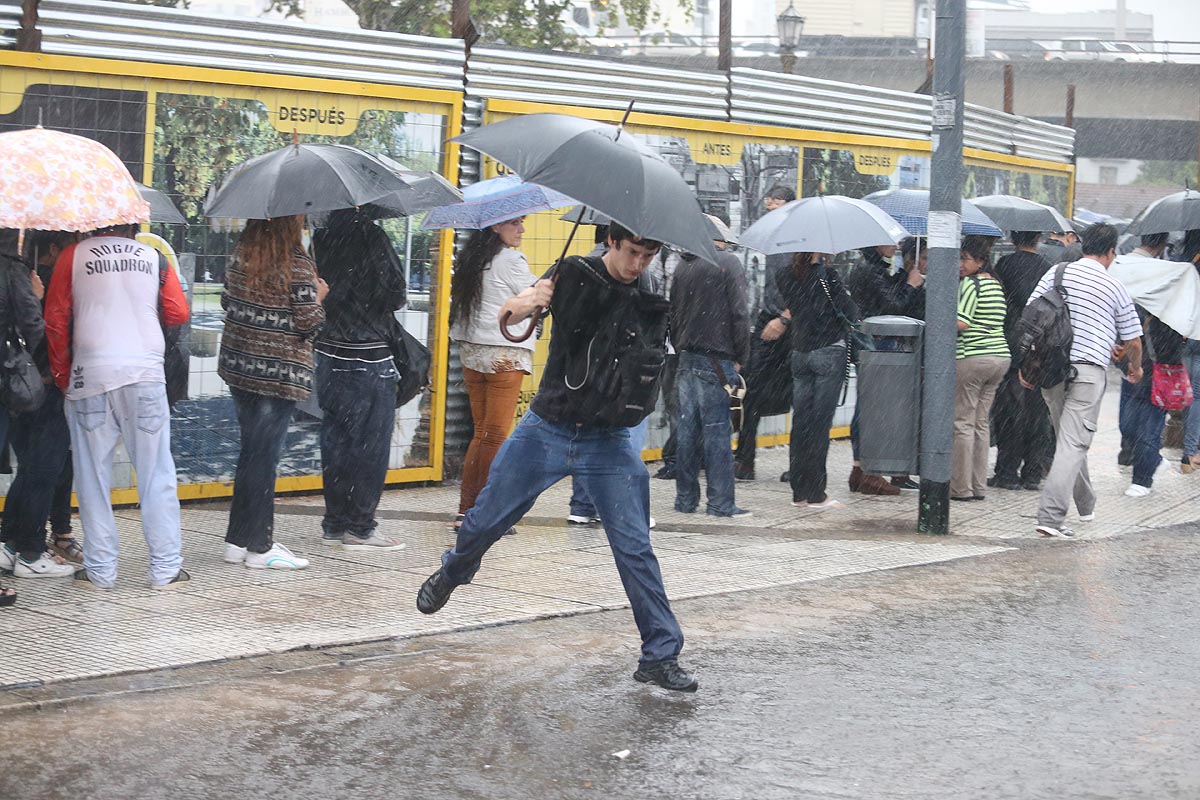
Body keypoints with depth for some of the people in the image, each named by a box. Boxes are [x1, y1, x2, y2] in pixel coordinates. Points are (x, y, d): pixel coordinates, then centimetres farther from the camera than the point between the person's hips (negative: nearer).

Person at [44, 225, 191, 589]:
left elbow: (56, 318, 4)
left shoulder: (74, 255, 6)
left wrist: (62, 375, 13)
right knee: (156, 474, 4)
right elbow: (178, 313, 8)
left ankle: (100, 569, 6)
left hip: (91, 373, -1)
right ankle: (166, 568, 3)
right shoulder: (154, 256, 8)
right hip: (146, 372, 1)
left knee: (93, 475, 6)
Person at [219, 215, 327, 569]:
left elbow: (228, 302, 13)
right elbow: (307, 322, -13)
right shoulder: (297, 264, -14)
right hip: (279, 373, -6)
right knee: (264, 456, -1)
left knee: (251, 451, 15)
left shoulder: (241, 256, 5)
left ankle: (237, 540, 20)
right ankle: (259, 547, 4)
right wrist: (318, 297, 4)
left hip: (238, 365, 7)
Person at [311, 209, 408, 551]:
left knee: (334, 436, 13)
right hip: (368, 356, -6)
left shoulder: (321, 239, 4)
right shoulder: (371, 238, -15)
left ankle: (335, 522, 20)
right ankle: (359, 526, 4)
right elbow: (396, 295, -12)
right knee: (370, 442, 1)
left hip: (327, 353, 7)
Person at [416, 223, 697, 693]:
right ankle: (451, 574, 43)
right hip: (546, 429, 0)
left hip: (608, 441, 0)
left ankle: (660, 656, 2)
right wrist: (521, 304, -30)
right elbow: (504, 319, -7)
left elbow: (652, 361, 5)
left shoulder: (652, 302, -2)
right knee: (485, 520, 10)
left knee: (634, 548, -5)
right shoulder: (574, 275, -4)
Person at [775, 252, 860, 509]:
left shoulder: (783, 276, 3)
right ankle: (815, 495, -2)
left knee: (800, 421, 9)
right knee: (820, 423, -3)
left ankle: (799, 492, 12)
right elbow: (852, 312, -12)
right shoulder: (826, 276, -13)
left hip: (799, 354, 5)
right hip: (829, 352, -5)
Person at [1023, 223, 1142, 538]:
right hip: (1089, 370, -4)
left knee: (1068, 438, 20)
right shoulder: (1115, 288, 0)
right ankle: (1051, 516, -18)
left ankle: (1086, 505, 34)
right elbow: (1133, 340, 8)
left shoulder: (1057, 273, 5)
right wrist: (1136, 368, 27)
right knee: (1073, 443, -7)